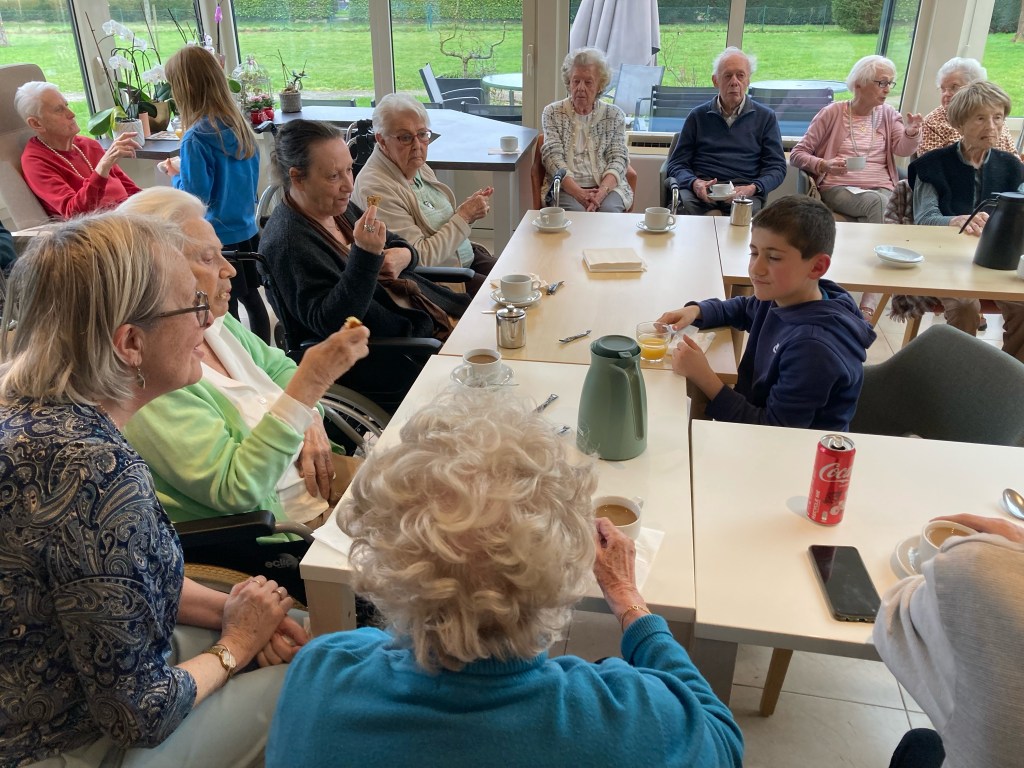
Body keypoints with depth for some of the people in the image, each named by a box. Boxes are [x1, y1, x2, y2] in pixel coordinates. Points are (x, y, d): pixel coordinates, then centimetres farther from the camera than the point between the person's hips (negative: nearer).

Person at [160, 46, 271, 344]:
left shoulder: (196, 138, -20)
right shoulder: (239, 124, 1)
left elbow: (195, 196, -18)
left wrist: (175, 174, 0)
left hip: (219, 239, -7)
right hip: (248, 229, 7)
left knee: (225, 310, 6)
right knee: (251, 298, 19)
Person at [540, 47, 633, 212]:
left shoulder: (614, 115, 14)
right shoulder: (552, 113, 10)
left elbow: (618, 158, 4)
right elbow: (553, 156, -2)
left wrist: (601, 191, -18)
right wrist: (578, 193, -19)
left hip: (607, 185, 1)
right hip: (566, 188, -1)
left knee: (609, 210, -31)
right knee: (575, 211, -33)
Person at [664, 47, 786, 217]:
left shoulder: (765, 117, 18)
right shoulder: (698, 116, 20)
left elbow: (777, 167, 12)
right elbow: (677, 164, 14)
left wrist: (753, 188, -10)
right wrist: (694, 183, -9)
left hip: (744, 191, 0)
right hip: (702, 190, 1)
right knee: (686, 203, -35)